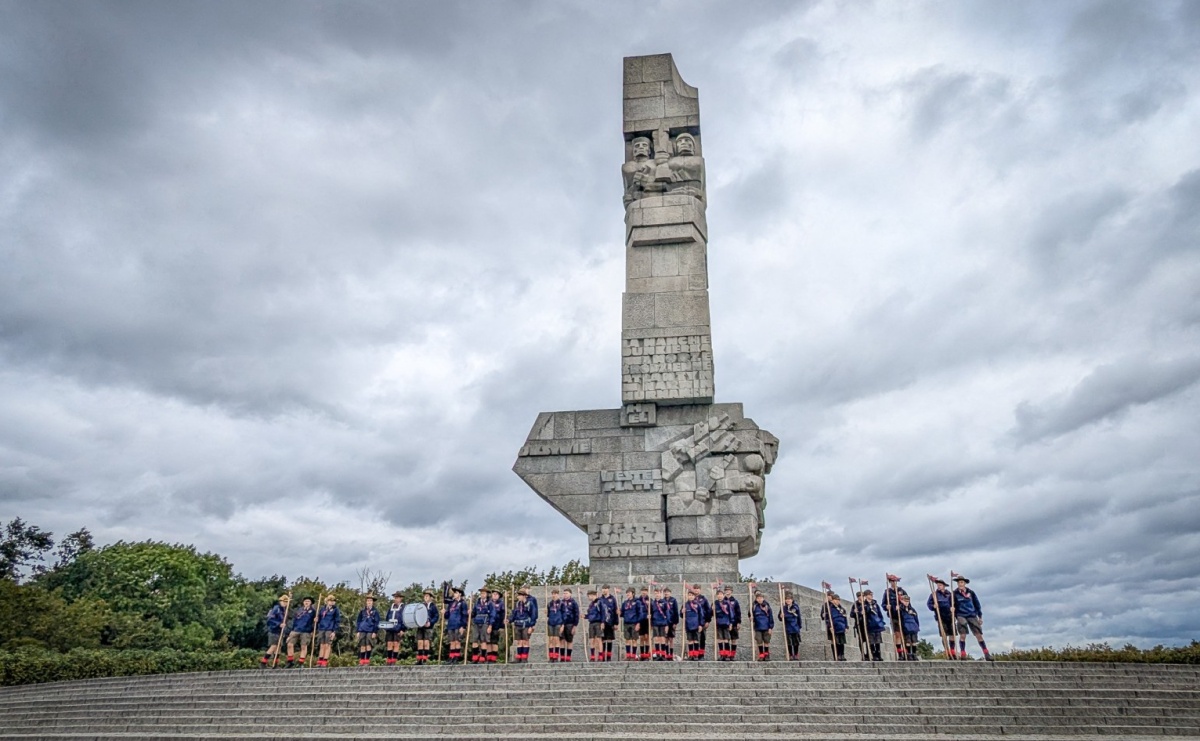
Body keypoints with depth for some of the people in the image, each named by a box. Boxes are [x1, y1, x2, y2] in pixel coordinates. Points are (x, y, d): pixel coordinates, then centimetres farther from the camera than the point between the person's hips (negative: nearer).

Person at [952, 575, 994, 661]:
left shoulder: (970, 592, 5)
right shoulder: (955, 594, 0)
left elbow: (977, 604, 11)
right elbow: (952, 606, 3)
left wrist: (980, 616, 9)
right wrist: (953, 617, -3)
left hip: (972, 615, 2)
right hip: (961, 616, -2)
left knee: (979, 635, 0)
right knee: (962, 635, -12)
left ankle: (987, 654, 6)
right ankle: (962, 654, -6)